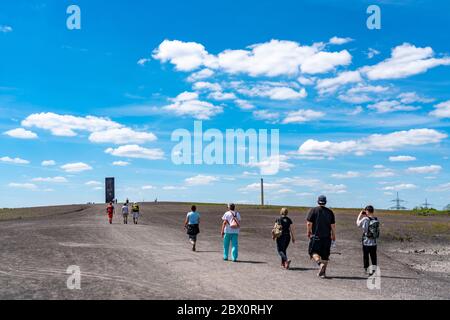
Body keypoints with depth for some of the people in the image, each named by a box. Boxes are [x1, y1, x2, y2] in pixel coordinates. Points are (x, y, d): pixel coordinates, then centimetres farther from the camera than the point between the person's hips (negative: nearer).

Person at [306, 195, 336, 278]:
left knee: (313, 251, 7)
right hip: (327, 237, 3)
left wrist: (308, 232, 7)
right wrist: (333, 235, 14)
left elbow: (309, 223, -7)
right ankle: (323, 273, 9)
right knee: (325, 255, 9)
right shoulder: (330, 212, 5)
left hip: (316, 236, -3)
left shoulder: (313, 210, -3)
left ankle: (320, 263, -19)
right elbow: (333, 225, 4)